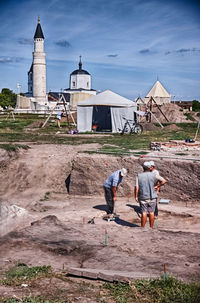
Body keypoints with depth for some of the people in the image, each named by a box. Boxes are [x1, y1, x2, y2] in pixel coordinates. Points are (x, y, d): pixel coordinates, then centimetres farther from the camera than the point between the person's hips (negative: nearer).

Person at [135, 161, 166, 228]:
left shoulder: (139, 176, -3)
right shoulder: (153, 175, -3)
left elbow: (136, 187, -9)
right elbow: (164, 181, -11)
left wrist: (136, 196, -1)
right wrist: (157, 186, -2)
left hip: (143, 197, 0)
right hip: (152, 197, 0)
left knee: (144, 213, 2)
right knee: (151, 212, 8)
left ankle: (142, 228, 5)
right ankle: (151, 228, 14)